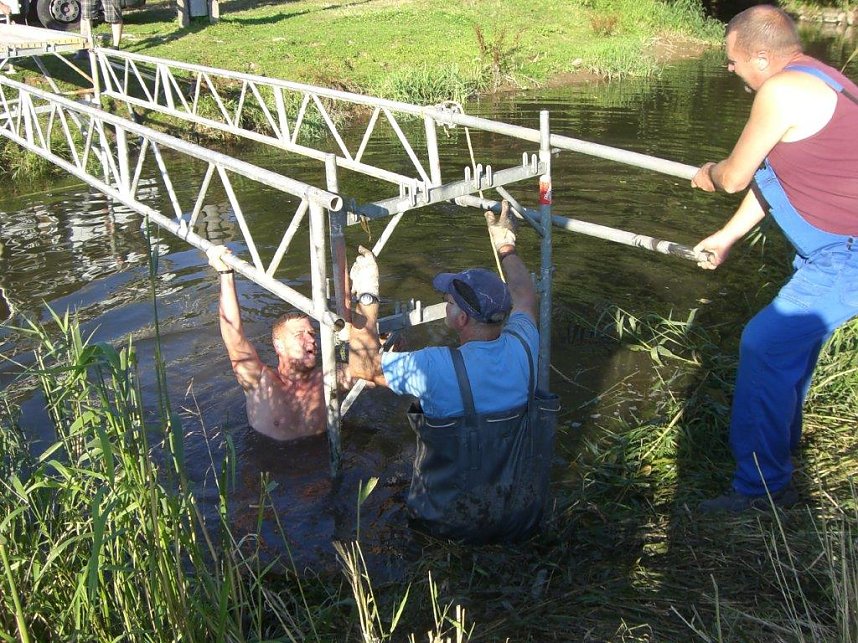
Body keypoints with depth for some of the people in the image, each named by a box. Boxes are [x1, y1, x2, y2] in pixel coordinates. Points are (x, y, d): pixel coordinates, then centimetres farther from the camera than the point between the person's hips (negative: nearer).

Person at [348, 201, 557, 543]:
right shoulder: (524, 348, -12)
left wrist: (366, 294, -4)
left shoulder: (435, 367, -26)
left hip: (452, 525, -4)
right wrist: (506, 246, 26)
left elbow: (363, 364, -9)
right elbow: (525, 298, 13)